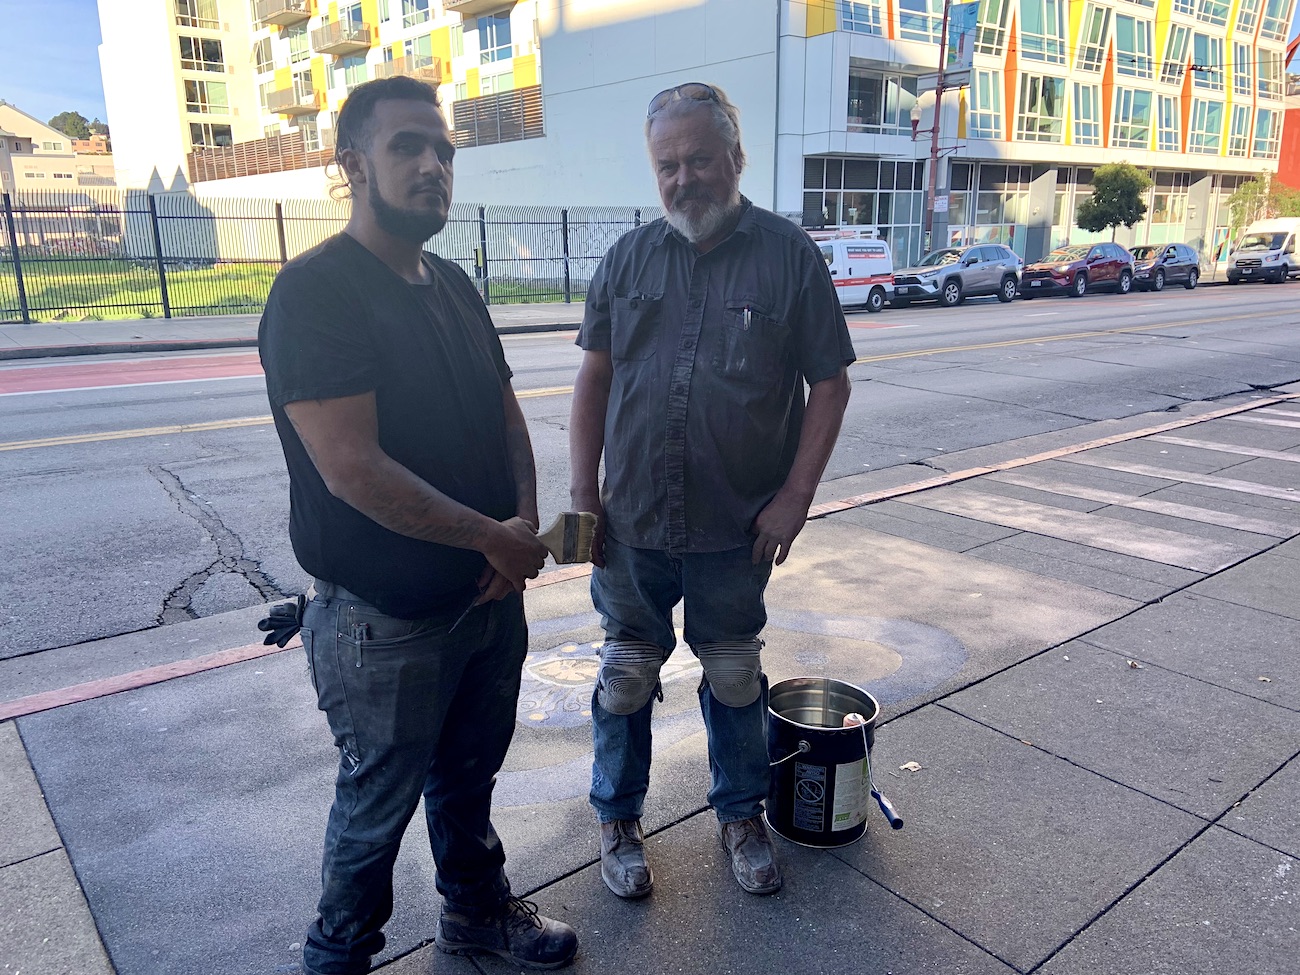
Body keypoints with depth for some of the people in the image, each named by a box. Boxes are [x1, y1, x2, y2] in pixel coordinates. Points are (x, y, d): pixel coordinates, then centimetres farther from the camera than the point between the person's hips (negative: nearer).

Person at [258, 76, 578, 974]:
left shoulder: (454, 286, 7)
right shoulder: (315, 291, -19)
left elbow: (505, 412, 11)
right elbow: (352, 468, -26)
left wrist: (525, 524, -6)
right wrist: (495, 537, -18)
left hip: (488, 593, 7)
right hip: (385, 620, -7)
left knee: (470, 774, 24)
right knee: (381, 800, 13)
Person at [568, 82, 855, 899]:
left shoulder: (790, 255, -5)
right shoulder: (630, 257, 3)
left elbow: (830, 383, -4)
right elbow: (595, 377, 6)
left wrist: (796, 495, -10)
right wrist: (584, 486, 1)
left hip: (737, 527, -1)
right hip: (631, 523, 2)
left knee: (735, 675, 16)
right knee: (627, 673, 13)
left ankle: (742, 815, 38)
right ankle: (619, 818, 35)